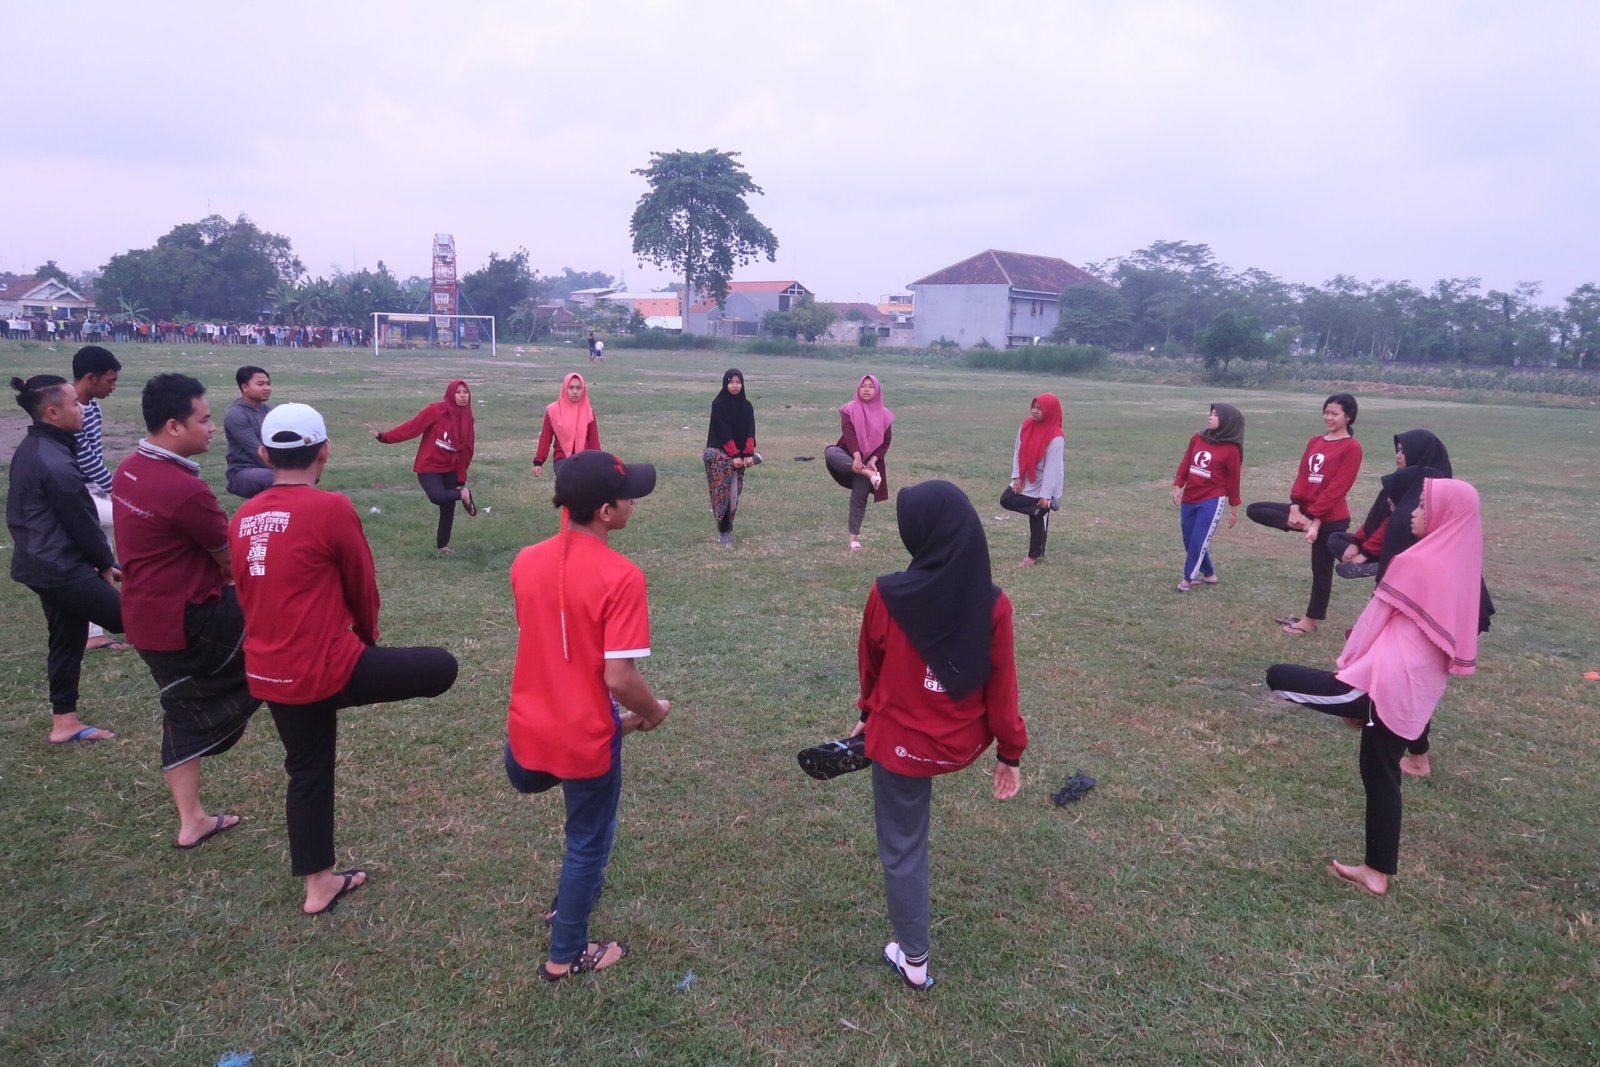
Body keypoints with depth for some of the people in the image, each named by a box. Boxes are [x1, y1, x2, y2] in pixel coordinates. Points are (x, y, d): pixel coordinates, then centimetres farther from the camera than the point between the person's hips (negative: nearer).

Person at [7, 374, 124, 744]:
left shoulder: (30, 450, 10)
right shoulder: (55, 462, -23)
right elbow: (82, 521, -16)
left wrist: (98, 561, 16)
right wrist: (105, 563, 0)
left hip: (42, 562, 11)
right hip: (62, 567, -11)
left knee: (66, 637, 17)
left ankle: (65, 721, 24)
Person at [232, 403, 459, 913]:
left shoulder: (242, 518, 7)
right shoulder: (332, 509, -14)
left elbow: (246, 592, 18)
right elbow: (362, 587, -1)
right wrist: (367, 635, 18)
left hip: (268, 674, 8)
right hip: (329, 668, -8)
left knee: (308, 773, 22)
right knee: (442, 667, 7)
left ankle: (318, 884, 34)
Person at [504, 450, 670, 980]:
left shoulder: (526, 561, -5)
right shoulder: (621, 576, -24)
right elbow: (619, 678, -26)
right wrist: (653, 712, -4)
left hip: (528, 727, 5)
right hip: (588, 737, -5)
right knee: (589, 843, 18)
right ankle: (567, 954, 35)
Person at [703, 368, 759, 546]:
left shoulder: (747, 406, 7)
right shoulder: (718, 404, -6)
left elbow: (750, 431, 0)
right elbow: (723, 431, -12)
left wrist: (748, 454, -14)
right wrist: (734, 455, -17)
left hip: (740, 454, 4)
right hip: (720, 453, -4)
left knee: (735, 492, 1)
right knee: (722, 491, -9)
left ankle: (727, 527, 11)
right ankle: (723, 531, -7)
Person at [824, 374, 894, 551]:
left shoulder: (883, 415, 3)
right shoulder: (850, 410, -2)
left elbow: (886, 440, 2)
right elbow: (848, 433, -13)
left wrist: (873, 460, -12)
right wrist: (856, 456, -27)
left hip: (869, 460, 1)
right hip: (849, 456, -1)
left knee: (859, 498, -1)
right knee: (830, 453, -34)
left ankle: (854, 537, 10)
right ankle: (868, 474, -34)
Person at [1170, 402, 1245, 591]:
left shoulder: (1231, 449, -8)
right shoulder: (1197, 439, 6)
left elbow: (1233, 480, -4)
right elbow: (1185, 464, 8)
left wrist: (1234, 509, 1)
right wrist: (1177, 486, -4)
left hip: (1212, 501, -6)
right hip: (1189, 499, 6)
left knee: (1199, 541, -7)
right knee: (1189, 540, 12)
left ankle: (1188, 579, 8)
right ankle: (1209, 575, 29)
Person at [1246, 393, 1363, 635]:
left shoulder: (1351, 447, -11)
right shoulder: (1314, 442, 10)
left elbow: (1338, 487, -16)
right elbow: (1303, 475, 4)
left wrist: (1315, 517, -19)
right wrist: (1296, 506, -11)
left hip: (1331, 518, -7)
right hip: (1306, 510, 7)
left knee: (1321, 569, 4)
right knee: (1254, 510, -1)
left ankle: (1311, 620, 16)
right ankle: (1303, 524, -14)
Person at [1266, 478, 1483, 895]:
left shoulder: (1415, 562, -11)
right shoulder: (1462, 565, 13)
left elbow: (1374, 620, -5)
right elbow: (1449, 632, 21)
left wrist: (1346, 666, 8)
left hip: (1387, 681, -9)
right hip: (1417, 691, 9)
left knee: (1278, 676, -13)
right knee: (1382, 773, 17)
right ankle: (1378, 871, 25)